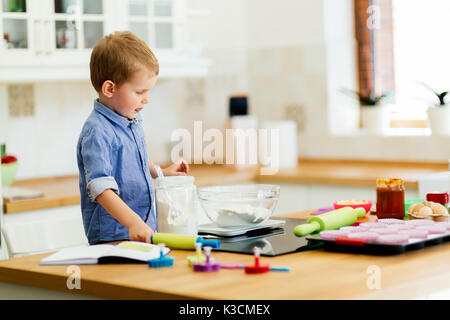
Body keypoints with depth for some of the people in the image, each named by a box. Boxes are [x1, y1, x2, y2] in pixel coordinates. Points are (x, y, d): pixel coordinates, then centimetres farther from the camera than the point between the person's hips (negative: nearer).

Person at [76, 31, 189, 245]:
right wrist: (133, 222, -32)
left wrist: (161, 172, 23)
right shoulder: (97, 131, -13)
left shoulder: (133, 120, 16)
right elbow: (101, 188, -23)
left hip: (145, 231, 8)